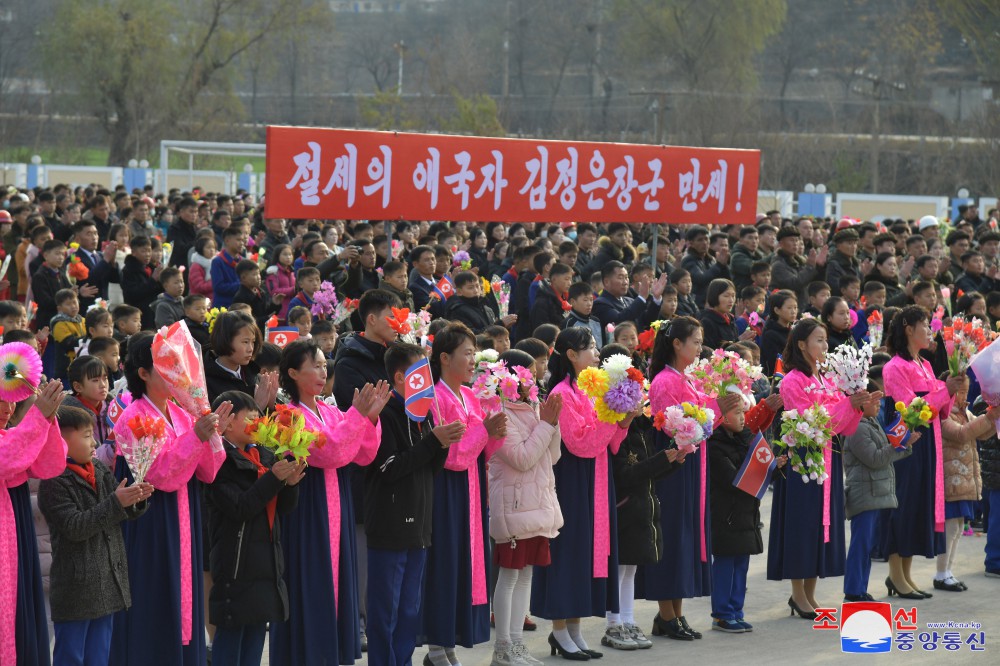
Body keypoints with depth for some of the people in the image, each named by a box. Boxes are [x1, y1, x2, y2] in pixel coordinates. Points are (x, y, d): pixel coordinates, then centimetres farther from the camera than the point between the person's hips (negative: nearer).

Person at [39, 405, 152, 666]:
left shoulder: (101, 471, 10)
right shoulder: (54, 482, -13)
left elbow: (124, 514, 13)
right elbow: (74, 527, -20)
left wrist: (137, 500, -10)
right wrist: (116, 502, -24)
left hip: (108, 583, 7)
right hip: (75, 587, -7)